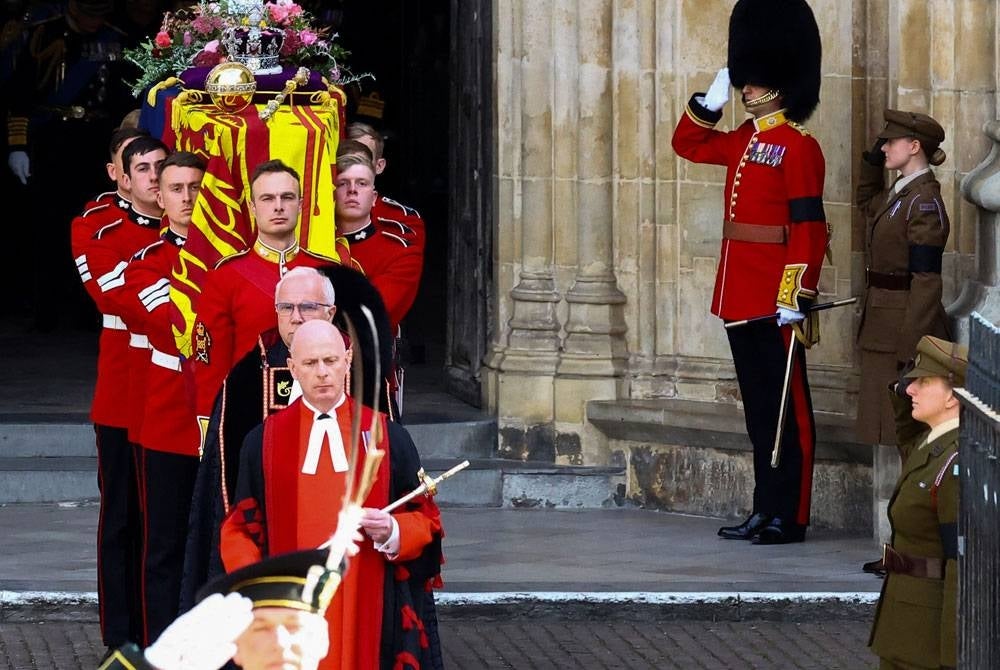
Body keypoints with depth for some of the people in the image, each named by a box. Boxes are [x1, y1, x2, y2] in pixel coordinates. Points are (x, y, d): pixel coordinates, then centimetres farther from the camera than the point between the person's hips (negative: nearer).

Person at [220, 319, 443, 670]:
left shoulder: (386, 437, 6)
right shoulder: (264, 442, 7)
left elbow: (425, 520, 9)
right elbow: (240, 530, 9)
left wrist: (392, 532, -12)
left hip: (368, 608, 0)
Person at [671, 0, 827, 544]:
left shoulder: (798, 148, -11)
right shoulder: (745, 140, 14)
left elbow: (809, 228, -16)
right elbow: (687, 144, 29)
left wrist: (797, 298, -22)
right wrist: (711, 101, 13)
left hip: (776, 298, -9)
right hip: (740, 296, 9)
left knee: (787, 407, -3)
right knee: (758, 407, 12)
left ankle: (791, 516, -1)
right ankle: (766, 510, 17)